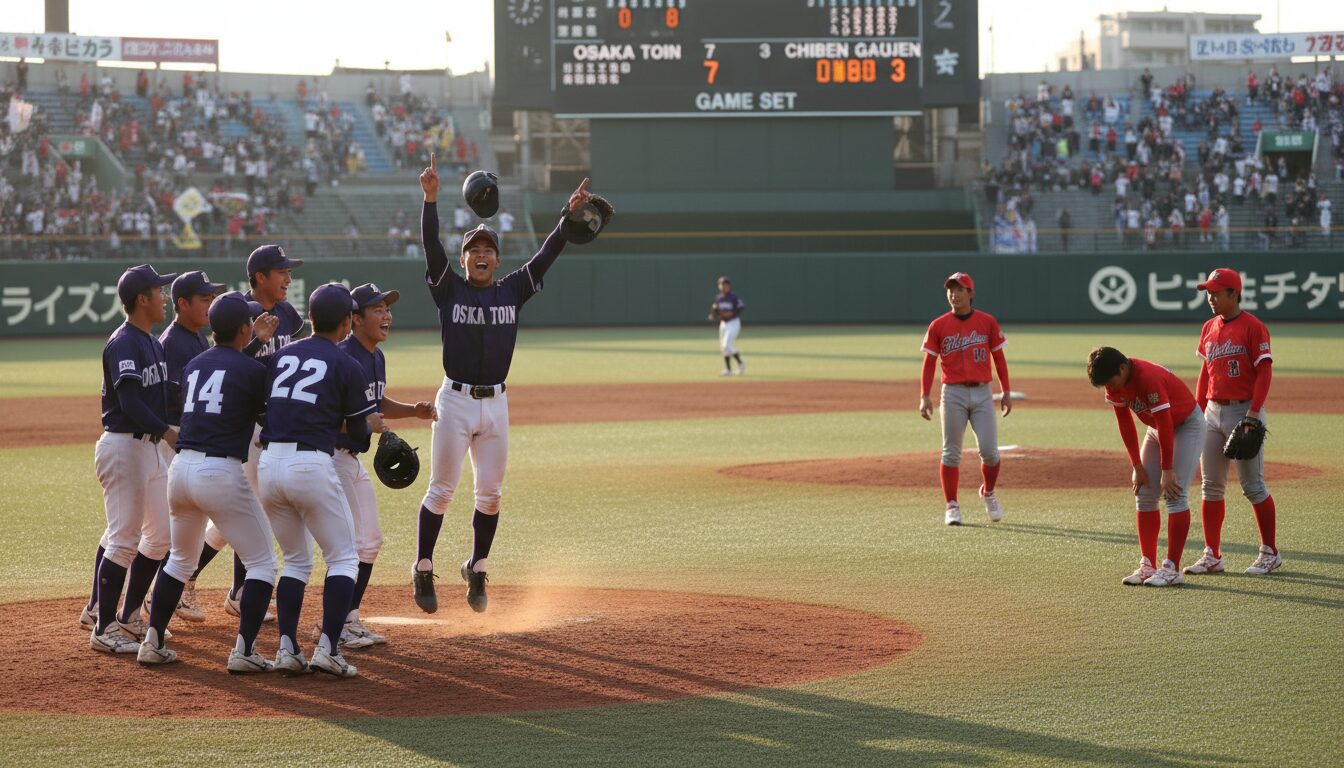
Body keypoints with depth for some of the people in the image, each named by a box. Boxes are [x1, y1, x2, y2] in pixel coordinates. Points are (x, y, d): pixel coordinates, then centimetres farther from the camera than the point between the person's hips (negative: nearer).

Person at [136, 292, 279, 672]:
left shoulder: (194, 366, 14)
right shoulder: (252, 370, -4)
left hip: (181, 468, 7)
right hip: (221, 473, -7)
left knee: (181, 557, 26)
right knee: (262, 561, 5)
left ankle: (153, 642, 24)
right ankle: (243, 651, -5)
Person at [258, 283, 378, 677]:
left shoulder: (279, 356, 14)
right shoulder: (347, 366, 0)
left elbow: (260, 409, 12)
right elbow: (359, 432, 5)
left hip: (268, 464, 5)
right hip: (312, 465, -5)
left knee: (295, 559, 19)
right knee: (343, 557, 8)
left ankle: (286, 649, 8)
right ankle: (327, 648, -5)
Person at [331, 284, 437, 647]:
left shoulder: (376, 357, 10)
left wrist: (413, 410, 9)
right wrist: (362, 423, -33)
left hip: (352, 459, 10)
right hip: (329, 457, -10)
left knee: (370, 541, 13)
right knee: (352, 542, -9)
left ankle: (349, 620, 22)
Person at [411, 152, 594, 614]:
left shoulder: (512, 291, 7)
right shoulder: (448, 289, 0)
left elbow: (547, 255, 1)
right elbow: (431, 245, -13)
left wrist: (572, 213, -9)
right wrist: (430, 198, -26)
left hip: (495, 403, 3)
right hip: (455, 401, -3)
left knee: (490, 494, 8)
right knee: (441, 490, 0)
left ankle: (476, 570, 23)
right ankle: (423, 571, 11)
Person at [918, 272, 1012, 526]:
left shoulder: (987, 322, 4)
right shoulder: (938, 326, 2)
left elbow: (999, 358, 8)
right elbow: (929, 363, 3)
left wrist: (1006, 392, 4)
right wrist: (924, 397, -6)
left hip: (982, 393, 0)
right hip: (953, 394, 0)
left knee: (989, 451, -5)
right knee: (951, 453, 0)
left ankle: (988, 493, 21)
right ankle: (952, 507, 8)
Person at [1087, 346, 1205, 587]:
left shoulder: (1149, 378, -34)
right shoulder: (1114, 381, -11)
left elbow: (1165, 425, -29)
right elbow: (1125, 423, -1)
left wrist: (1167, 470, -24)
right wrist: (1136, 465, -2)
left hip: (1187, 425, -8)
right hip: (1157, 427, 8)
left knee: (1174, 493, -16)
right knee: (1144, 493, 3)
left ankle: (1172, 568, -16)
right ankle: (1147, 565, 6)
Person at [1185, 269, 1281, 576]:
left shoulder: (1253, 326, -10)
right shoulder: (1209, 328, 12)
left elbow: (1265, 371, -13)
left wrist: (1254, 413, -20)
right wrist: (1198, 410, 12)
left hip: (1244, 411, -7)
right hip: (1213, 412, 7)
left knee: (1252, 485, -3)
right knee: (1211, 486, 6)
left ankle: (1270, 553, 7)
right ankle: (1212, 556, 11)